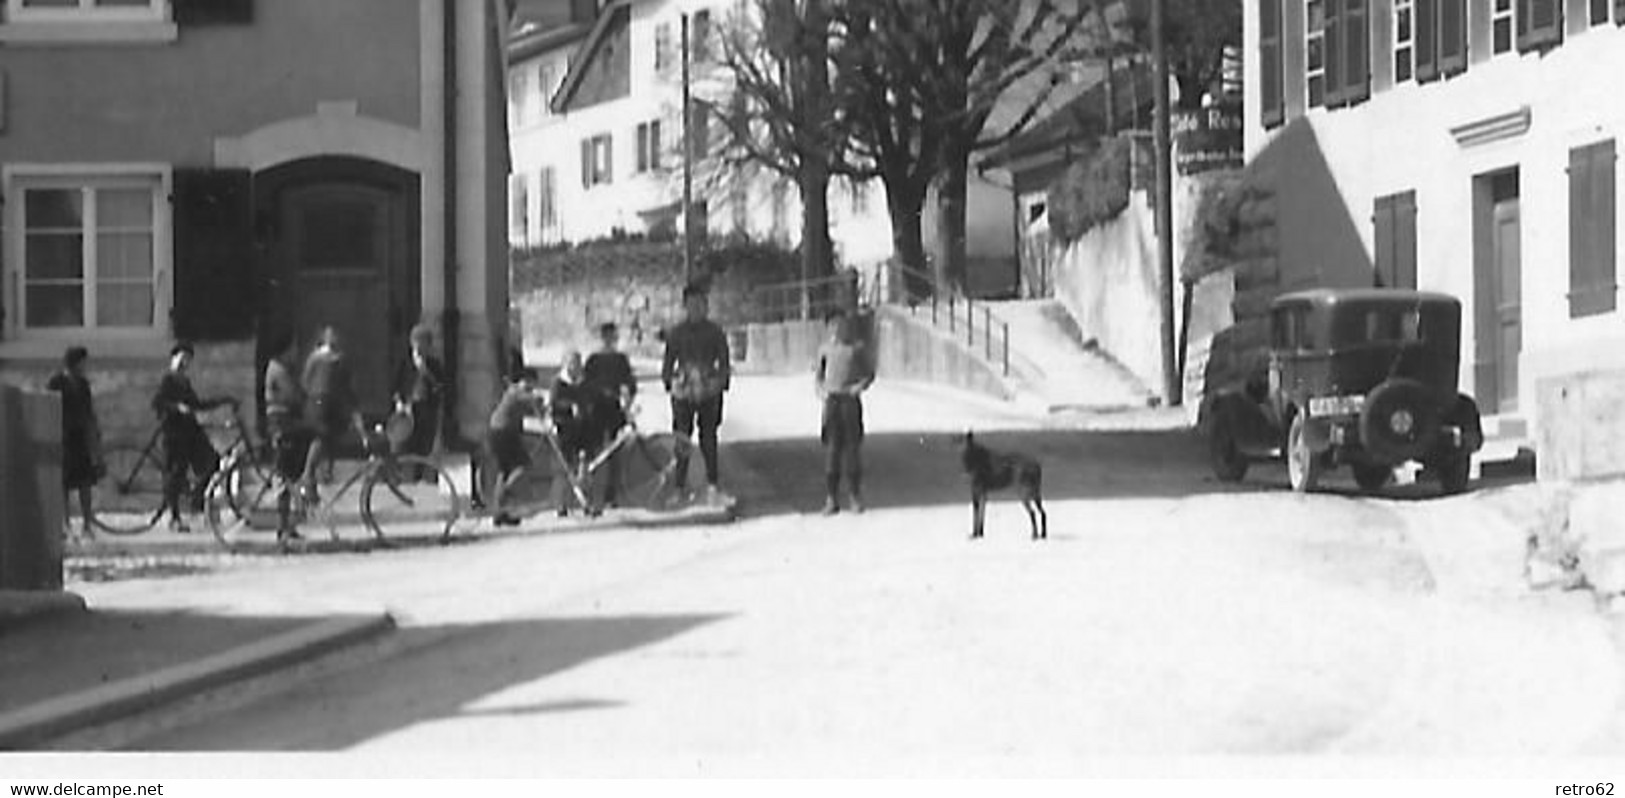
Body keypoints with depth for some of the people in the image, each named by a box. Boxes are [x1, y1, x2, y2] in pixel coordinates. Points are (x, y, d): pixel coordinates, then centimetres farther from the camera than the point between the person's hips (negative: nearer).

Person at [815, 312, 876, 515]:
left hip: (851, 400, -2)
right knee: (831, 449, 0)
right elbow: (818, 372, 20)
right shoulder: (826, 347, 9)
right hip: (831, 401, 2)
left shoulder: (858, 347, 1)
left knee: (852, 447, -2)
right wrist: (820, 390, 3)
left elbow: (870, 373, 7)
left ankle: (856, 496, 9)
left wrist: (861, 386, -12)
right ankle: (832, 499, 4)